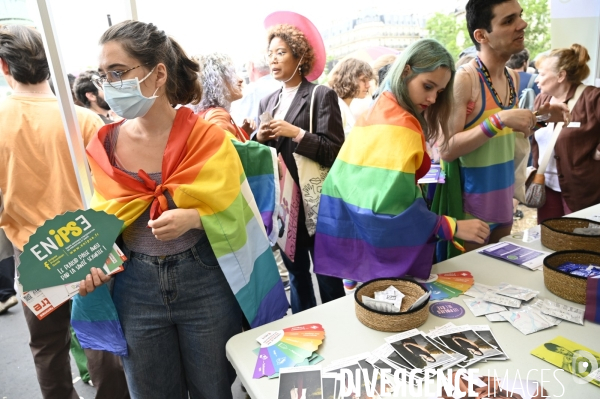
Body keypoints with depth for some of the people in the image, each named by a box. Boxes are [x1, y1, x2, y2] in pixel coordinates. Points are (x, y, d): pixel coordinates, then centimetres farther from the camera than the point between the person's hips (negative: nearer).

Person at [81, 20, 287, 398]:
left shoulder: (206, 137, -12)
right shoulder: (104, 146, -1)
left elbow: (234, 214, -7)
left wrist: (193, 218, -25)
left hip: (206, 284, -3)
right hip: (136, 289, 4)